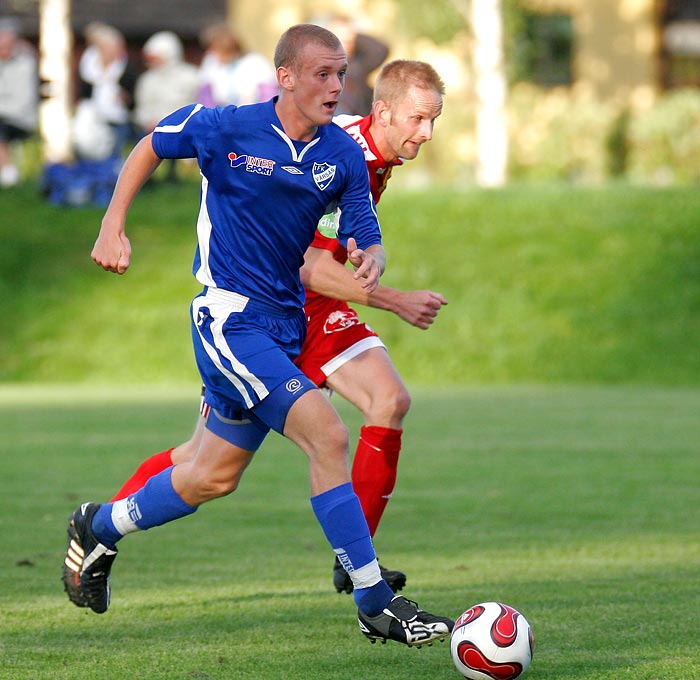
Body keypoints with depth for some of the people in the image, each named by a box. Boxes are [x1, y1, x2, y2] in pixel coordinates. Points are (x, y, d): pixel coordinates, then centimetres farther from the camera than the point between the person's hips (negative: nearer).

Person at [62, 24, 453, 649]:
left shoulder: (344, 154, 0)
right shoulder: (225, 129, -12)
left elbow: (366, 240, 3)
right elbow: (150, 148, 6)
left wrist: (369, 263, -20)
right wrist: (113, 225, -1)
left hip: (285, 325, 7)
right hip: (230, 318, -7)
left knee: (213, 479, 17)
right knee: (328, 435, -22)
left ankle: (98, 530, 42)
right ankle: (376, 605, -18)